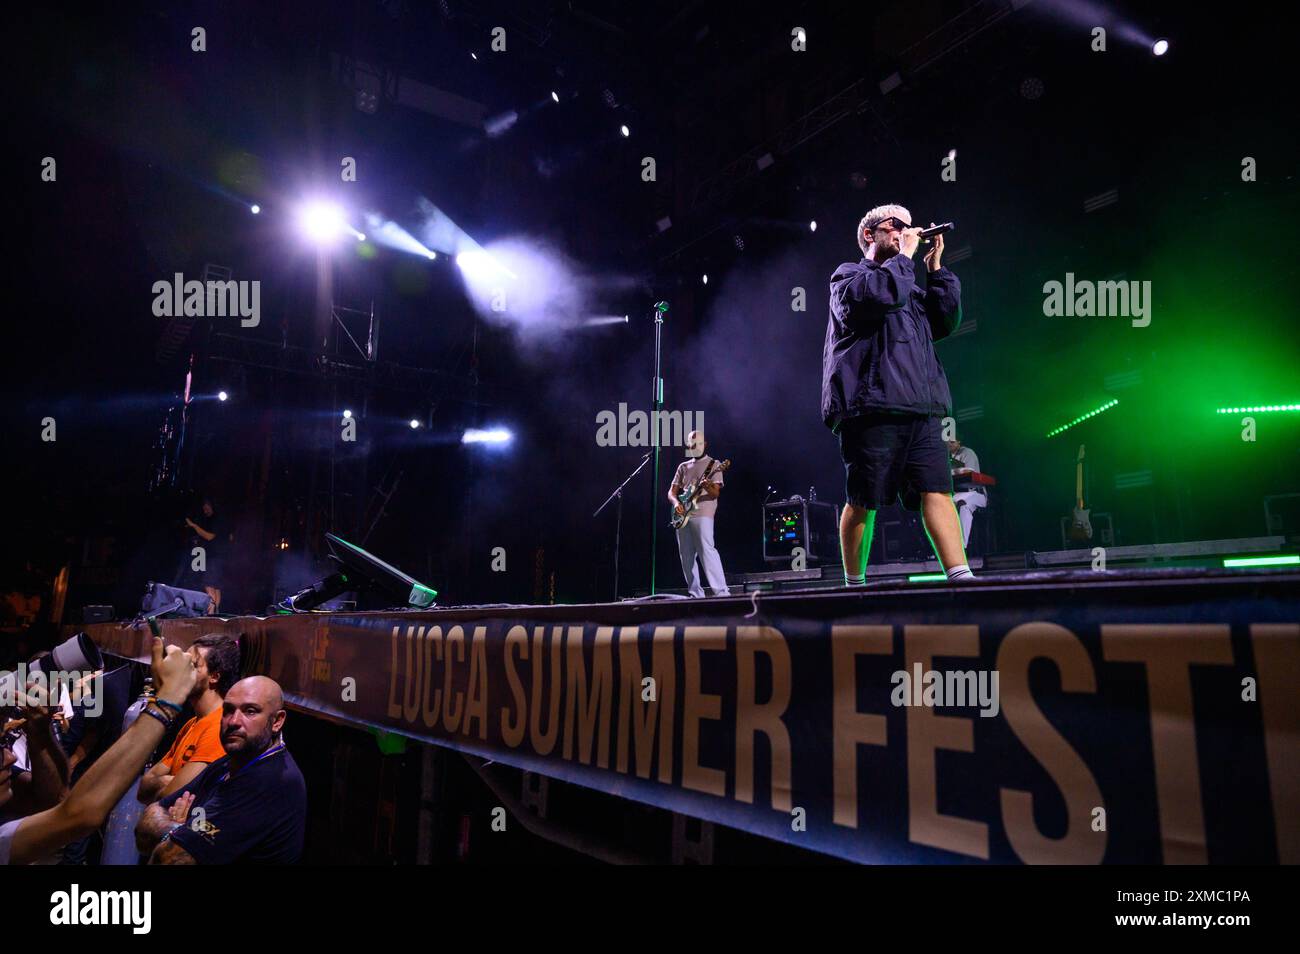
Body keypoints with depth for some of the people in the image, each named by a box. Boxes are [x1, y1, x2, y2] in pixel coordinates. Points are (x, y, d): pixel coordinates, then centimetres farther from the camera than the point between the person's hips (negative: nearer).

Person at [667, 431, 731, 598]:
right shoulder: (683, 466, 19)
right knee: (686, 556, 4)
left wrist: (708, 487, -31)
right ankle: (696, 594, 11)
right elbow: (671, 492, 17)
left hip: (702, 513, -6)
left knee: (706, 550, -20)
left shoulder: (713, 464, 4)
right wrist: (676, 503, -5)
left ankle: (722, 592, -22)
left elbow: (716, 493, -8)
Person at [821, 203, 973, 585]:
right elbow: (883, 293, -13)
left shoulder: (912, 288, 31)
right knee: (864, 502, -3)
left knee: (938, 491, -7)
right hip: (873, 409, -6)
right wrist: (904, 254, 2)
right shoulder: (848, 275, 9)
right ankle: (854, 584, 9)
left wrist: (935, 268, 15)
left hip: (921, 410, 6)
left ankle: (962, 578, -12)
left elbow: (946, 320, 17)